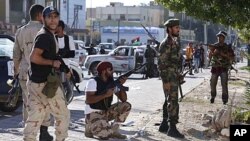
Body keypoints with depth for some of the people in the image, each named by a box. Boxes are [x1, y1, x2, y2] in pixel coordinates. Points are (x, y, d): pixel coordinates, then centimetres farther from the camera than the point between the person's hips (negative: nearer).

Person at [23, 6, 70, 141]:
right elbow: (34, 57, -27)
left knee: (34, 117, 9)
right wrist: (53, 62, -16)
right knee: (63, 115, 4)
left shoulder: (49, 35, 16)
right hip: (44, 83, -9)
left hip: (35, 83, 9)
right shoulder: (44, 36, -16)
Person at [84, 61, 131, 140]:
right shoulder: (93, 82, -14)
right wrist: (105, 95, -26)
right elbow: (88, 100, -24)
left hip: (106, 112, 6)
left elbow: (123, 99, 1)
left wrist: (121, 85, -14)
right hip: (93, 114, -6)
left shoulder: (112, 83, 4)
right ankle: (90, 128, 6)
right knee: (106, 135, -27)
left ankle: (114, 131, 0)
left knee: (126, 105, -11)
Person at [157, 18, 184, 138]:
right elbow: (162, 63, -19)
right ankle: (172, 128, -9)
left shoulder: (174, 42, 14)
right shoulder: (166, 44, -16)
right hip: (169, 77, -10)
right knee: (173, 102, -11)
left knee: (169, 101, 14)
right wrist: (166, 81, -22)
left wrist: (178, 76, 21)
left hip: (174, 76, 10)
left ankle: (164, 125, 23)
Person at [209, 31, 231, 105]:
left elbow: (229, 57, -2)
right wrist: (213, 52, -20)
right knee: (213, 83, 4)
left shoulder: (226, 47, 2)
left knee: (224, 84, -7)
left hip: (224, 68, -2)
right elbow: (210, 56, 0)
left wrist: (223, 54, -17)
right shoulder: (214, 46, 4)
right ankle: (213, 96, 24)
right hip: (215, 67, 2)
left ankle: (225, 99, 0)